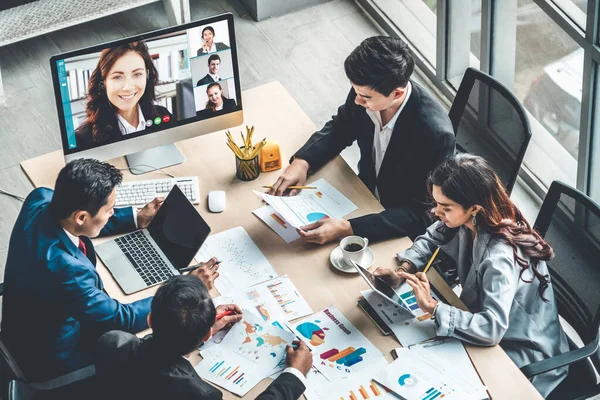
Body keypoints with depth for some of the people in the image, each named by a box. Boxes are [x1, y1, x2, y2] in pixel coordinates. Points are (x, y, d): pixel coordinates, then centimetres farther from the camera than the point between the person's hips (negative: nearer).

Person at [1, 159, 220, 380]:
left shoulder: (41, 199, -19)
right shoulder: (66, 268, -40)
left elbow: (78, 218, 6)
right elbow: (120, 319, -25)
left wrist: (137, 218, 6)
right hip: (51, 359, -7)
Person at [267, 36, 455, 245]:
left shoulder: (435, 134, -35)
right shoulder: (367, 91, -17)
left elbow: (421, 215, -30)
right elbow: (339, 128, 5)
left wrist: (346, 229, -39)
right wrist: (301, 162, -15)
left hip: (405, 228, -6)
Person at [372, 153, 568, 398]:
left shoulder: (500, 257, -36)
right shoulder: (468, 219, -13)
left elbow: (491, 328, -41)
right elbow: (430, 239, 5)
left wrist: (432, 307, -38)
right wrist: (403, 271, -13)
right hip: (486, 328, 7)